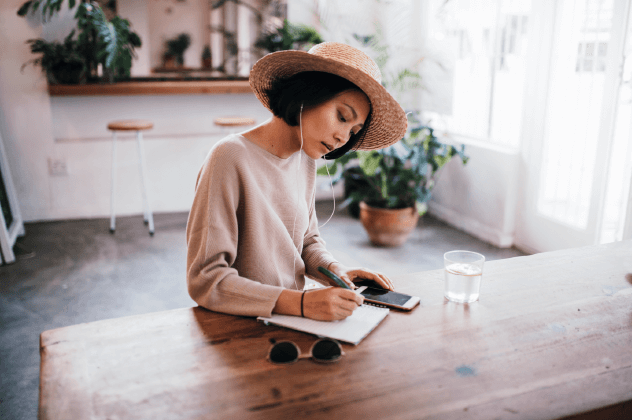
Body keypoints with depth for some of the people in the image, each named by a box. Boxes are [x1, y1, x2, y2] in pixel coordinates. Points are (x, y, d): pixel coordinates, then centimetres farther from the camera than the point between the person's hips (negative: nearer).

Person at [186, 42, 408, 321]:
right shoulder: (232, 157, -18)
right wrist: (302, 302, -26)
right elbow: (205, 280, -18)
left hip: (292, 321, 7)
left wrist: (335, 271, -3)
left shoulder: (305, 160, 5)